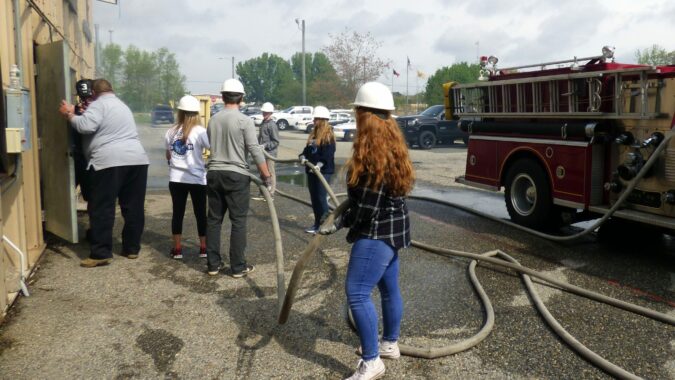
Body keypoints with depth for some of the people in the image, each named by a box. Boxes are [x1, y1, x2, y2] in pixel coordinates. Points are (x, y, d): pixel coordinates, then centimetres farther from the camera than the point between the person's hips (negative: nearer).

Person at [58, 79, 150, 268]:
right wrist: (76, 114, 39)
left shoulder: (98, 104, 1)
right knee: (133, 208, 11)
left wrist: (70, 115, 3)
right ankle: (132, 248, 19)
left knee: (101, 210, 0)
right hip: (137, 160, 7)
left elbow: (86, 126, -14)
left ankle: (101, 254, 0)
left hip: (109, 162, -7)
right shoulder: (122, 105, 27)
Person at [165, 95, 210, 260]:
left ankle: (177, 248, 12)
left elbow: (168, 155, 14)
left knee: (178, 212, 10)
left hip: (176, 178, 3)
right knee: (200, 213, 8)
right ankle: (203, 247, 15)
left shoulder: (171, 131, 5)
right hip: (197, 179, -3)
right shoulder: (200, 131, -9)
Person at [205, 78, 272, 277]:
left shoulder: (213, 119, 7)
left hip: (214, 173, 5)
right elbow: (255, 150, -14)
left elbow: (213, 147, 15)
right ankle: (238, 266, 6)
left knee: (214, 219, 11)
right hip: (236, 175, -5)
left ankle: (213, 264, 17)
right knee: (238, 222, 2)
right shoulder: (244, 120, -9)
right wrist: (266, 175, -8)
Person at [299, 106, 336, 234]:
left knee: (321, 197, -9)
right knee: (314, 198, 12)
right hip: (311, 171, 9)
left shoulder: (328, 136, -11)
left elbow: (327, 155, -20)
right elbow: (307, 149, 17)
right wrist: (303, 157, -2)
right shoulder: (313, 134, 17)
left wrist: (319, 165, -29)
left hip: (323, 171, -9)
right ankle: (317, 223, 22)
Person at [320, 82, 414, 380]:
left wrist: (338, 224, -14)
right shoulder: (390, 143, 10)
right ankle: (390, 344, 35)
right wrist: (345, 213, 20)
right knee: (389, 288, 20)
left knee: (357, 292, -9)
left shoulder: (375, 151, -22)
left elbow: (367, 206, -24)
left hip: (378, 232, -11)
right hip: (389, 228, 11)